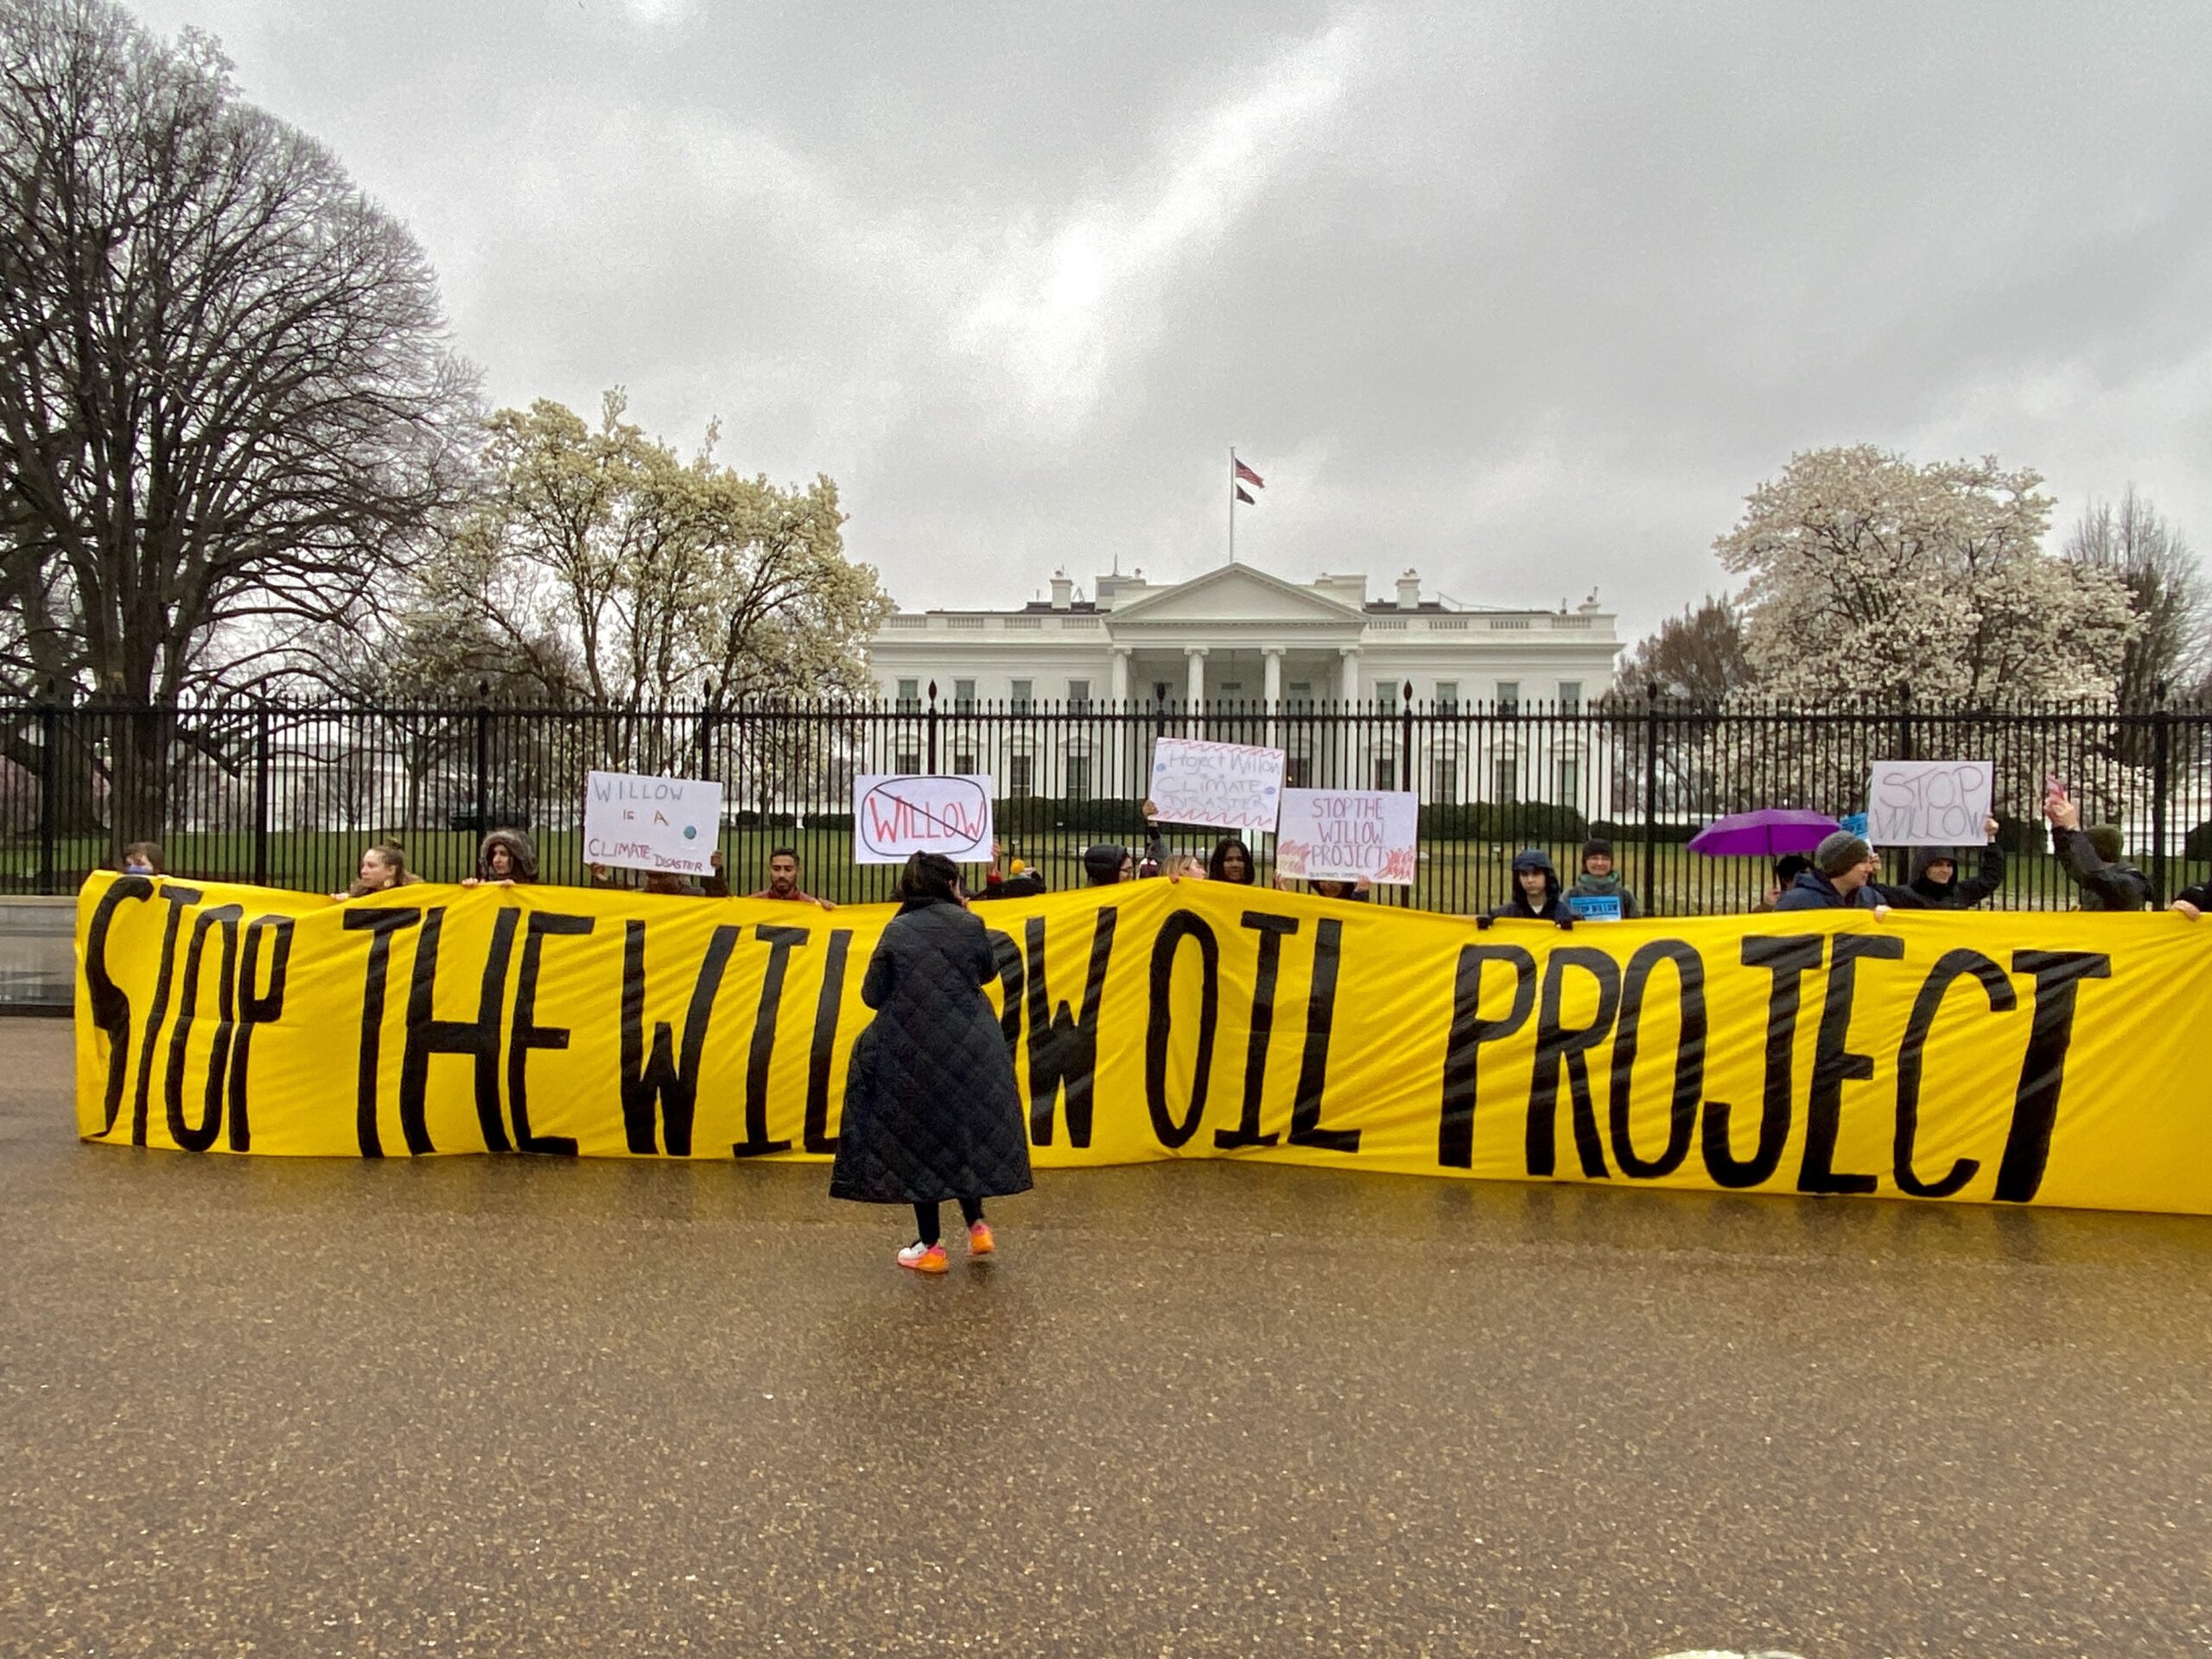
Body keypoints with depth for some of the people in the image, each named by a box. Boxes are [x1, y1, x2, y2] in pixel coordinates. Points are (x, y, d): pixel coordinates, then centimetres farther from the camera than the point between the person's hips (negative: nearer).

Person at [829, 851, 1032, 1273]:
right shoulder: (969, 923, -2)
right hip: (971, 1049, 2)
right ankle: (977, 1224, 16)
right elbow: (989, 973, 14)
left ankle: (931, 1246, 12)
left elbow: (873, 994, -4)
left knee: (920, 1141, 9)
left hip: (914, 1052, -2)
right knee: (966, 1133, 20)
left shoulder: (897, 930, -5)